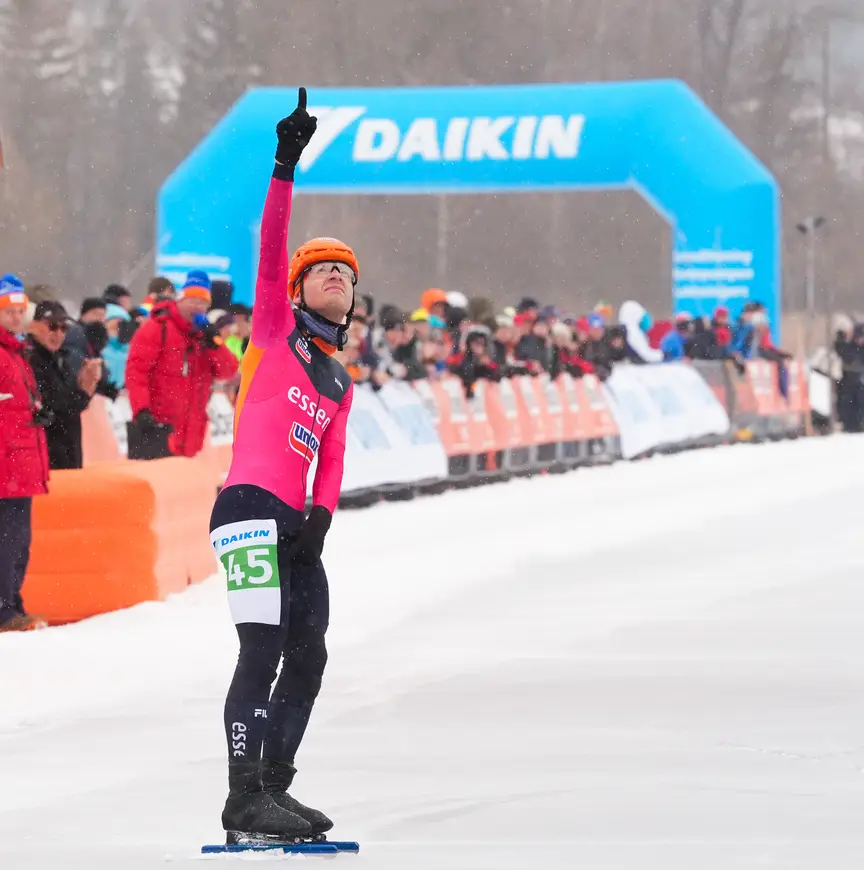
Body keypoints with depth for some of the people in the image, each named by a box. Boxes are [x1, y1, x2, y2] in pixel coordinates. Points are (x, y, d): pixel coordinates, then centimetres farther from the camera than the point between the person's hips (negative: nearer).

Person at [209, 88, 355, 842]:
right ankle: (244, 800, -17)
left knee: (308, 659, 6)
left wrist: (321, 514, -6)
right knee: (264, 649, -15)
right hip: (250, 507, -7)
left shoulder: (339, 384, 23)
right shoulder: (275, 328, 8)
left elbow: (332, 460, 14)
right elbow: (271, 247, -4)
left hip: (295, 524, 7)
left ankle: (273, 789, 13)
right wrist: (286, 166, -13)